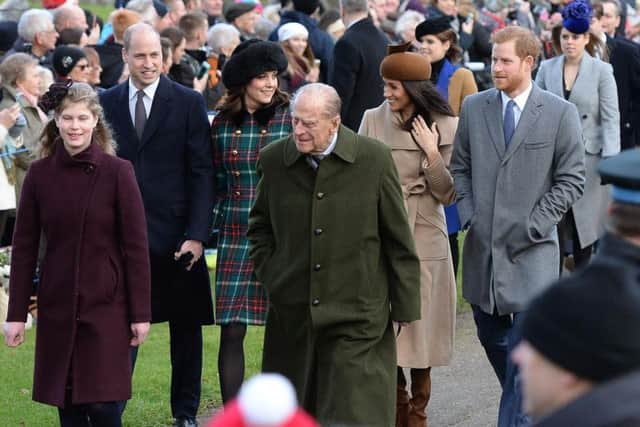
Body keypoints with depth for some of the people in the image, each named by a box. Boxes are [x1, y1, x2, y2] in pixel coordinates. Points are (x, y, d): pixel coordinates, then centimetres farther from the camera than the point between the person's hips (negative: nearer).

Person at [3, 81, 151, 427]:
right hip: (56, 307, 3)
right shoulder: (39, 174, 2)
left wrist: (140, 313, -6)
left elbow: (136, 246, -4)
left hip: (105, 306, -3)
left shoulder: (117, 172, -6)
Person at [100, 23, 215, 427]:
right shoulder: (107, 103, 5)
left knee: (186, 325, 7)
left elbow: (202, 173, -4)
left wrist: (197, 234, -11)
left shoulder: (189, 103, -1)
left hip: (176, 233, -1)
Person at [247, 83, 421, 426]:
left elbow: (399, 240, 0)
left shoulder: (374, 159, -5)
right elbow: (259, 225, 20)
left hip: (356, 318, -3)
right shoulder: (273, 160, 3)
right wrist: (269, 275, 7)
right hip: (292, 316, 3)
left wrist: (405, 307, 1)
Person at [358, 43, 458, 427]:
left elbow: (448, 194, -3)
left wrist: (432, 154, -14)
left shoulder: (446, 127, -2)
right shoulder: (373, 121, 2)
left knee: (420, 327, 5)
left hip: (424, 240, -1)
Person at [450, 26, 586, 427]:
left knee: (526, 345, -9)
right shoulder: (474, 108, 6)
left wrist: (534, 225, -10)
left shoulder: (560, 113, -4)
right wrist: (469, 214, 0)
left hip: (532, 248, -4)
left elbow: (571, 181, -3)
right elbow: (460, 167, 14)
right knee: (492, 337, 13)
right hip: (482, 244, 4)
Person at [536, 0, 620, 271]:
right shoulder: (547, 69, 6)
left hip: (588, 156, -2)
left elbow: (611, 118, -4)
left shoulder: (601, 71, -1)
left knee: (585, 227, 3)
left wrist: (610, 158, -12)